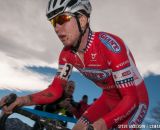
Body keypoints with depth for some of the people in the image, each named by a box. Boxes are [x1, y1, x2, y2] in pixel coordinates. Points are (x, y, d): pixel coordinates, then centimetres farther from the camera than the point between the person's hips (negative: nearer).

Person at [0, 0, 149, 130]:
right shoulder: (67, 53, -12)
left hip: (135, 99, -5)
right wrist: (25, 99, -27)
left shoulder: (110, 45, -32)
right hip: (109, 98, 6)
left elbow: (131, 99, -32)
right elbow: (55, 90, -9)